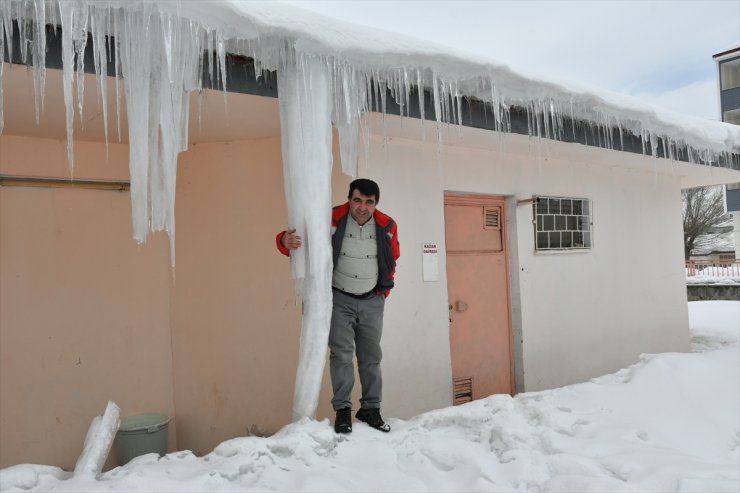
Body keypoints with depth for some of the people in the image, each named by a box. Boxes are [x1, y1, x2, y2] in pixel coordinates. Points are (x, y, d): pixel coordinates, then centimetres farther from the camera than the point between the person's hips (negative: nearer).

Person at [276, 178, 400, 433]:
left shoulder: (387, 226, -6)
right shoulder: (331, 220, -17)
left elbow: (392, 259, 10)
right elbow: (303, 238, -12)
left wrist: (384, 291, 8)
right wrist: (285, 240, -36)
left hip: (372, 301, 3)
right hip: (339, 299, -3)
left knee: (371, 357, 10)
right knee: (341, 353, -6)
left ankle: (370, 409, 21)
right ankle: (342, 410, 6)